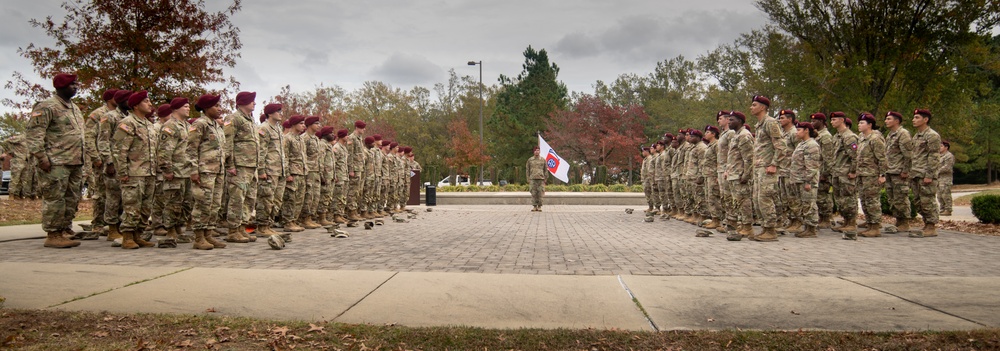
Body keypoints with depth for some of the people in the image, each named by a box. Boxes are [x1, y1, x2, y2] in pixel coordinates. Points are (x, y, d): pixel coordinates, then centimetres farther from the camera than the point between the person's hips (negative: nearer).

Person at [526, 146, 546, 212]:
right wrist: (528, 180, 1)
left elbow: (545, 170, 8)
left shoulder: (543, 160, 6)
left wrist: (545, 180, 3)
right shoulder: (530, 160, 6)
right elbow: (527, 170, 8)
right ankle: (534, 207, 2)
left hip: (540, 179, 0)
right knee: (533, 193, -3)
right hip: (532, 179, 0)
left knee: (540, 194, -1)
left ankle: (539, 207, 5)